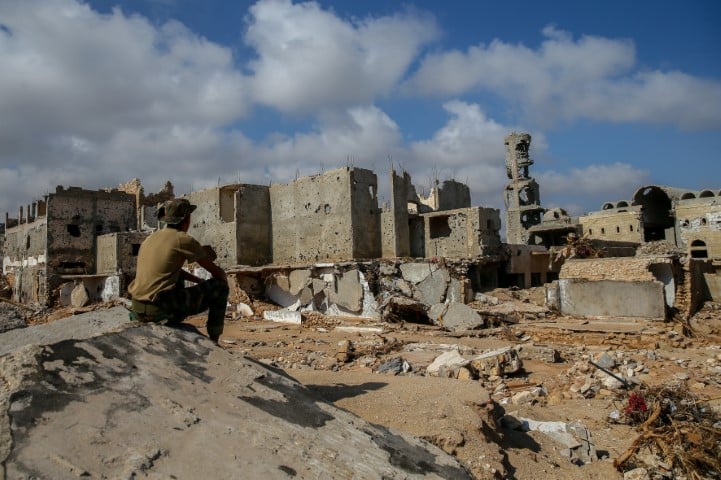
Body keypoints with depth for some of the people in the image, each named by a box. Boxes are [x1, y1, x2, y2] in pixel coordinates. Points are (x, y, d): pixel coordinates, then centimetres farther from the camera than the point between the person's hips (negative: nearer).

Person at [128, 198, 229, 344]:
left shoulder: (150, 239, 15)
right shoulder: (184, 240, -7)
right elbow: (217, 273, 0)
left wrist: (200, 281, 29)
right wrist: (223, 282, 22)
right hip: (162, 309, -8)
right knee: (219, 286, 5)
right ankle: (213, 341, 11)